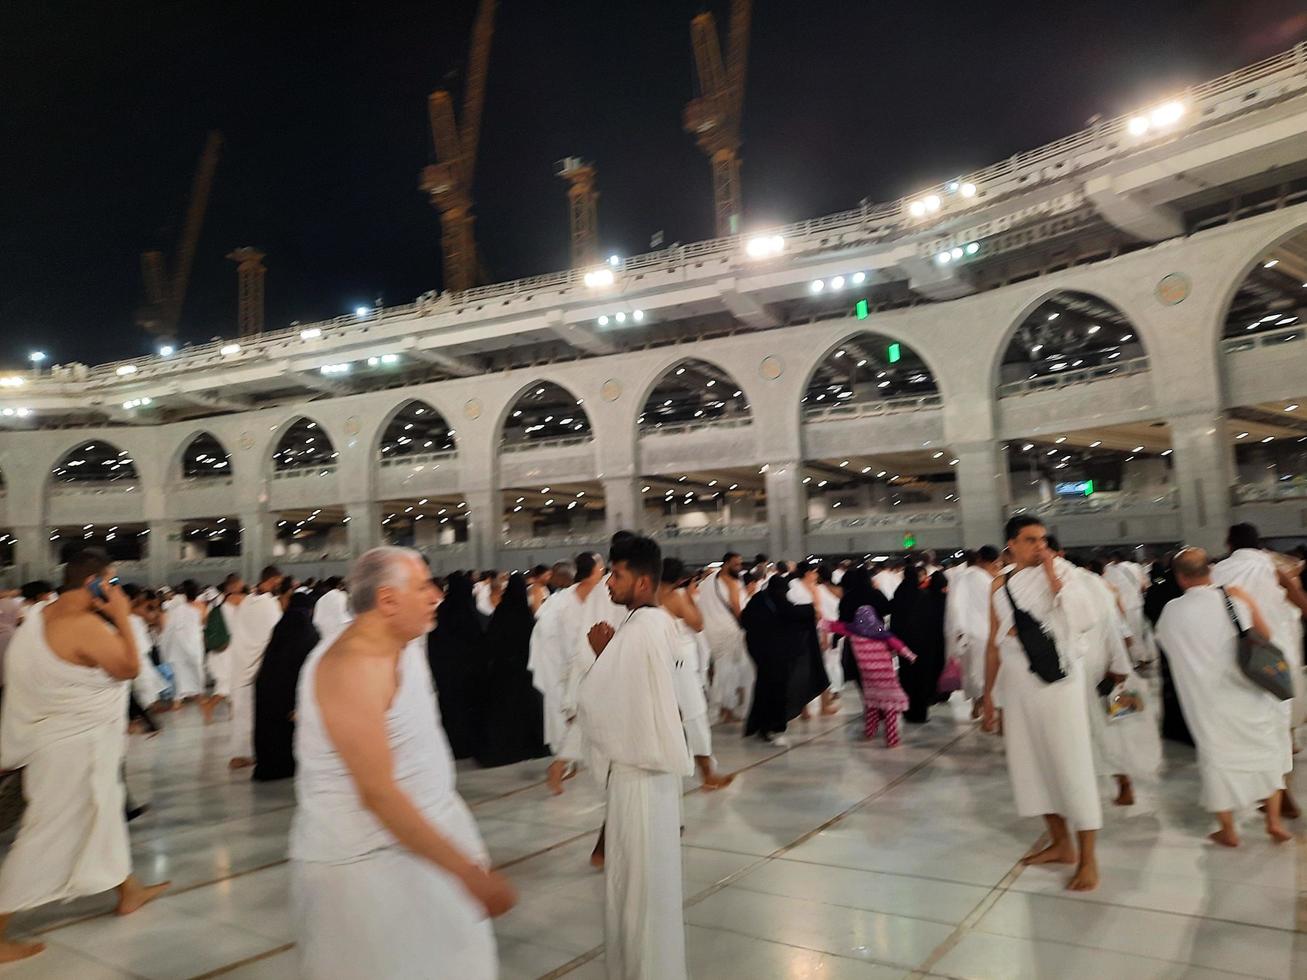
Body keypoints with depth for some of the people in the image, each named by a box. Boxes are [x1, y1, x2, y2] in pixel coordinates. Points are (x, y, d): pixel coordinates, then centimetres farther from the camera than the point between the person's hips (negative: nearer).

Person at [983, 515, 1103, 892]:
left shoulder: (1060, 571, -4)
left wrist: (1052, 576, -20)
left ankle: (1088, 859, 9)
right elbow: (994, 642, 11)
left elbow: (1084, 615, -21)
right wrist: (988, 694, 11)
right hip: (1017, 685, 5)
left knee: (1071, 765, -1)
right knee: (1032, 763, 11)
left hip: (1056, 681, -5)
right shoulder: (1000, 586, 7)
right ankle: (1061, 842, 27)